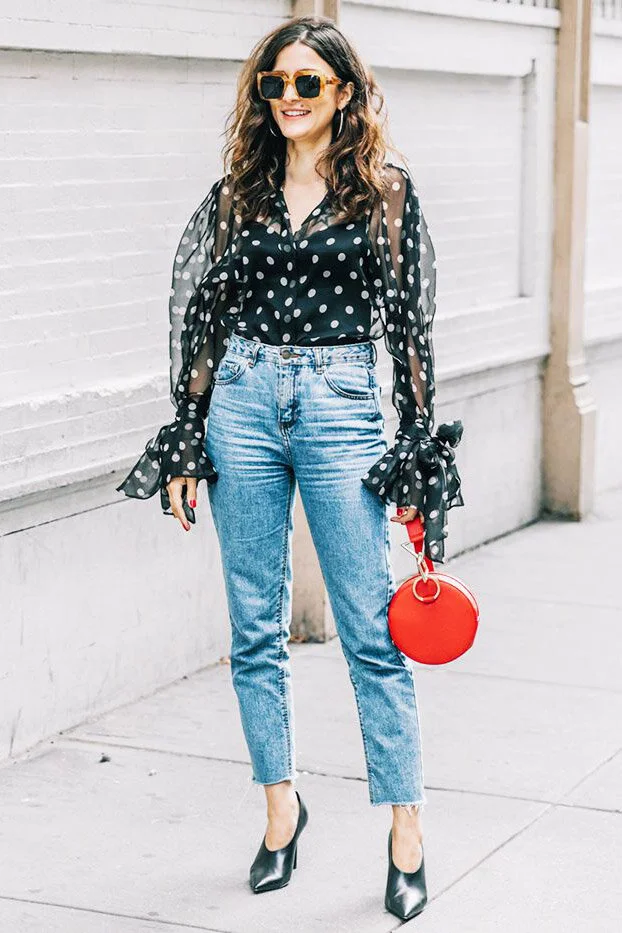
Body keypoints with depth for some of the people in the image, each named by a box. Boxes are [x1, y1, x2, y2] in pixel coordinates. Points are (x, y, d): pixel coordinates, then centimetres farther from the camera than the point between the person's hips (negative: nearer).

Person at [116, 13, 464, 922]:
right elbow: (204, 320, 11)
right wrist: (186, 443, 7)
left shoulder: (387, 191, 2)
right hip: (243, 403, 3)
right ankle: (281, 805, 22)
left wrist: (419, 447, -2)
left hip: (343, 405, -3)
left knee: (372, 631, -3)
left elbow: (410, 325, 2)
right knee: (256, 628, 7)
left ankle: (406, 826, 6)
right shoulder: (236, 192, 9)